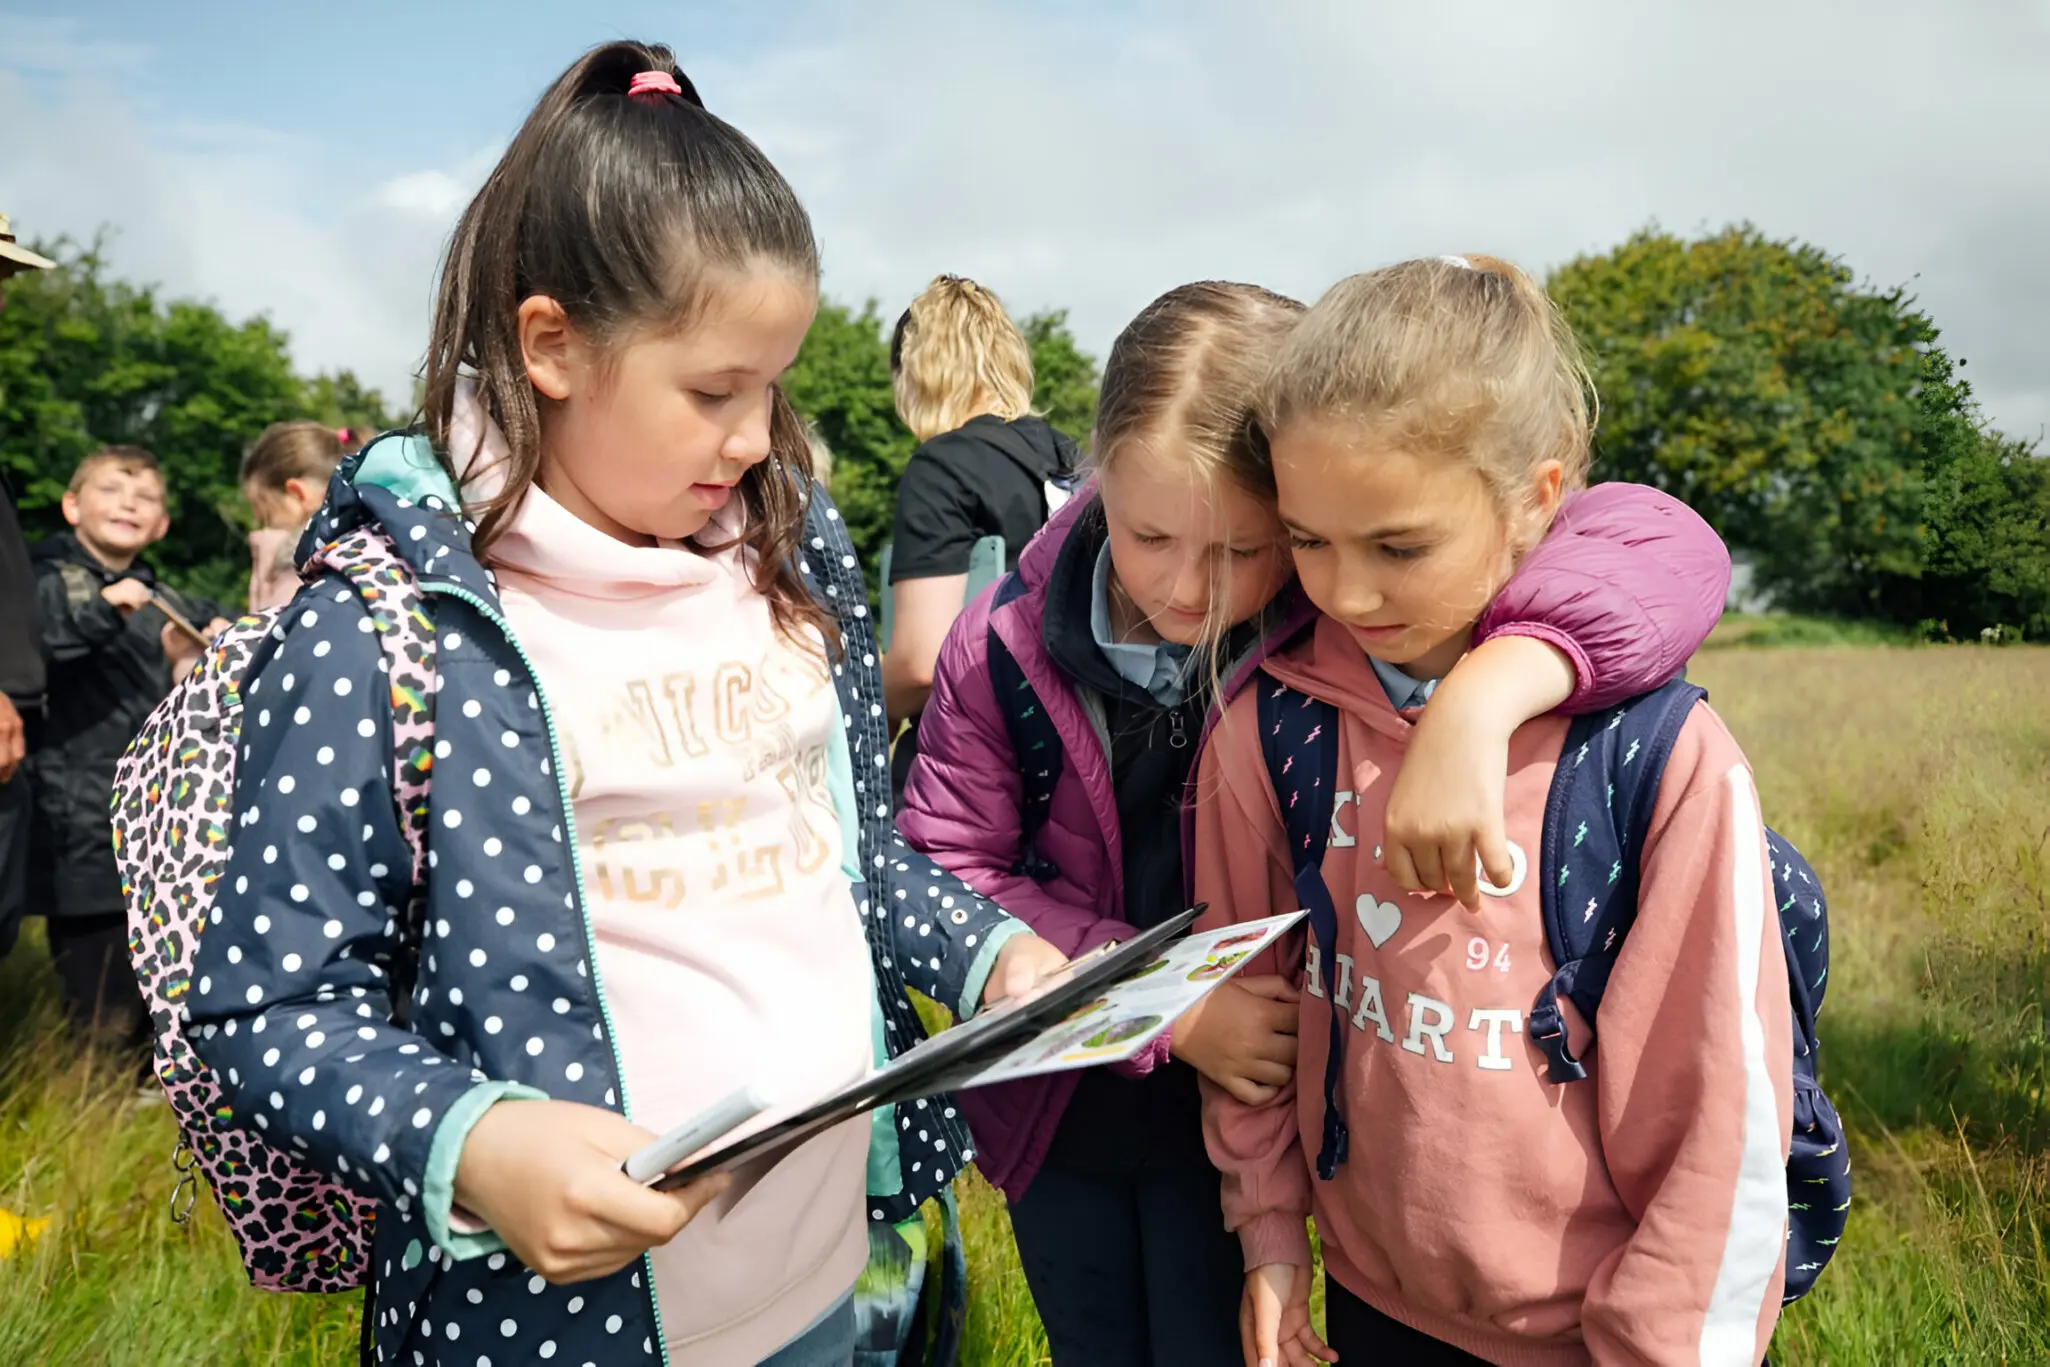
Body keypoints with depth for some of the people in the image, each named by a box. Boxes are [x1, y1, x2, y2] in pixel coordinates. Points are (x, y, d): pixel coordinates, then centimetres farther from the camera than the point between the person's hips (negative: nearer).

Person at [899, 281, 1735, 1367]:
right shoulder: (1007, 646, -16)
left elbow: (1666, 549, -29)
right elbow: (946, 868, -12)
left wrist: (1479, 702, -49)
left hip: (1234, 1113, -2)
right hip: (1056, 1108, 3)